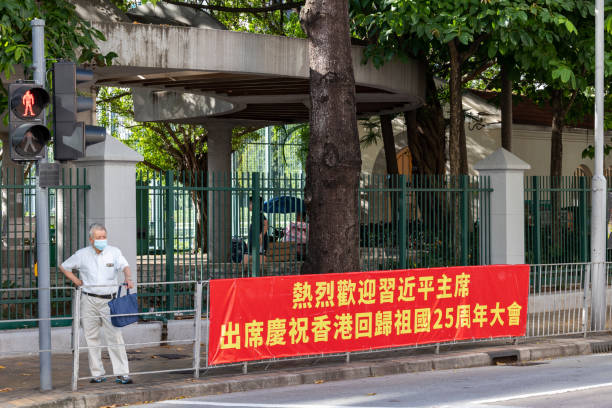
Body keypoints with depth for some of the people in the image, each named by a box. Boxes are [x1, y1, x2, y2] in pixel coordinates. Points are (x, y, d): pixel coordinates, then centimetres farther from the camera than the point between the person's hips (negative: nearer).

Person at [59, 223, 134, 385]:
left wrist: (128, 279, -34)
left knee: (115, 336, -6)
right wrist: (76, 281, 3)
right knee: (92, 338, 4)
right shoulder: (82, 254, 4)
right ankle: (97, 374, 11)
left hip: (109, 300, -1)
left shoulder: (114, 252, 3)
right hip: (89, 300, 1)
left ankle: (122, 374, -5)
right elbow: (64, 267, 16)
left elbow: (125, 266, -12)